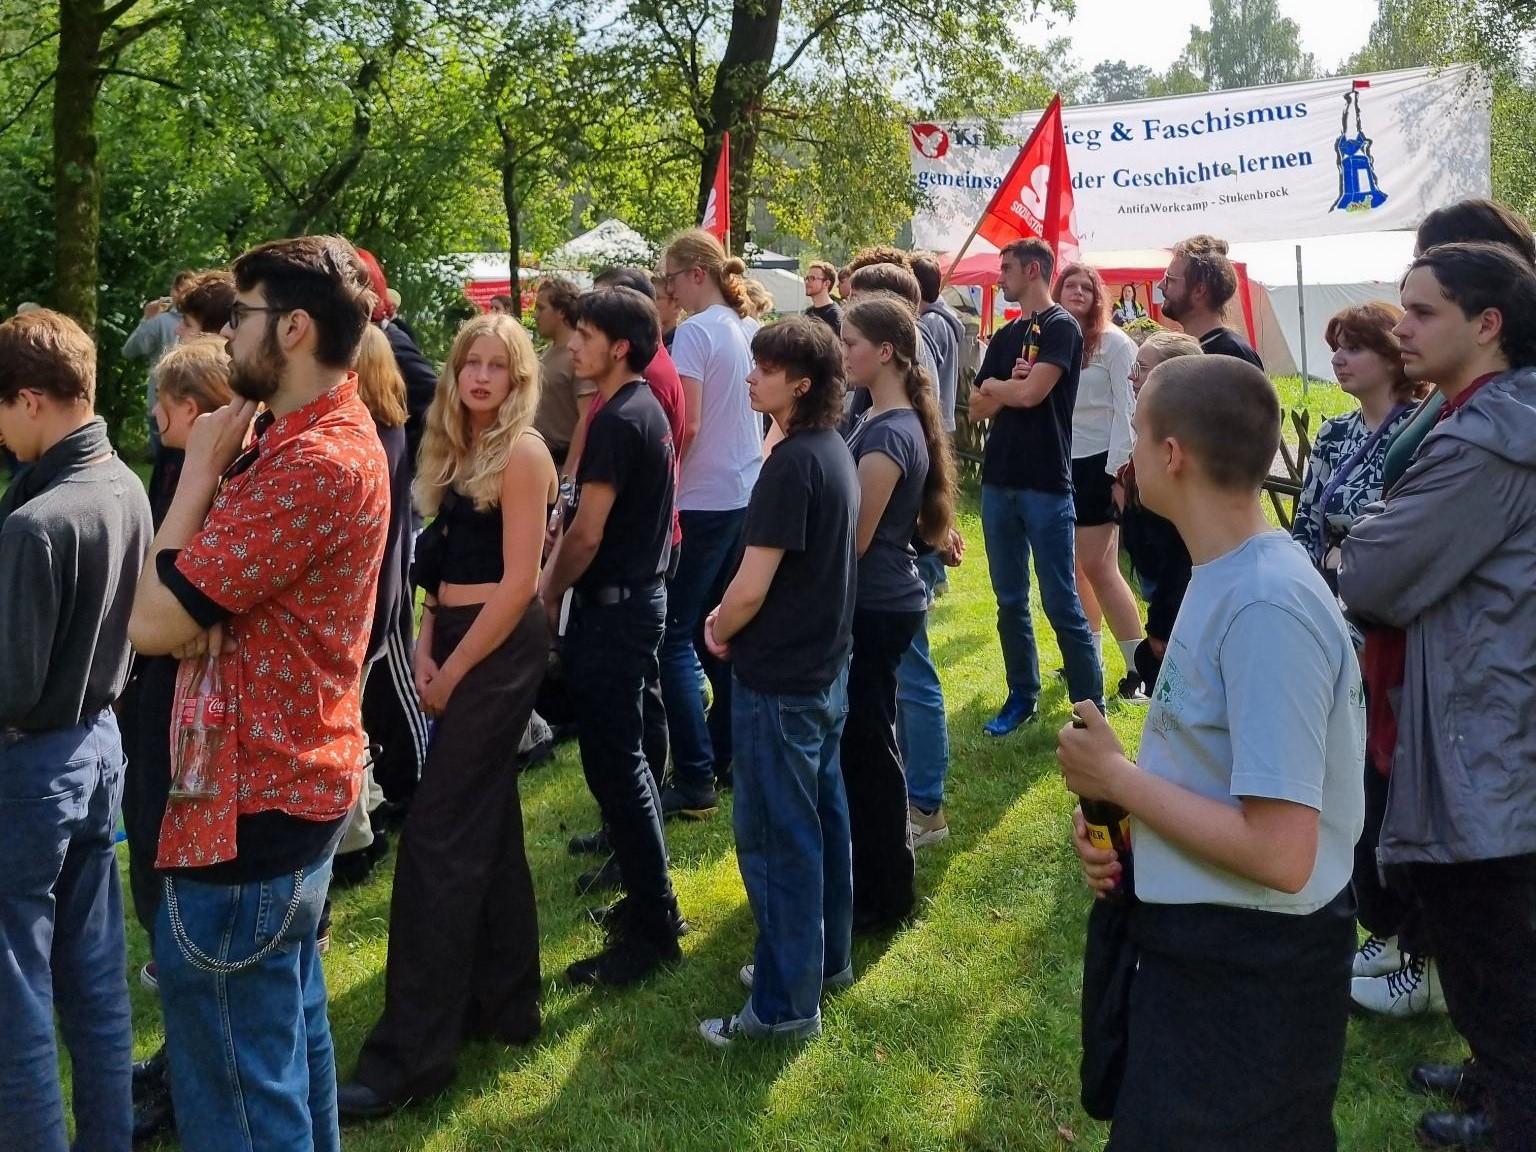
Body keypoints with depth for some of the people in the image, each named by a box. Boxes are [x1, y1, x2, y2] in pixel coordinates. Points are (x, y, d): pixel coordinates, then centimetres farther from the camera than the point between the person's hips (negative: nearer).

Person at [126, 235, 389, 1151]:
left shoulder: (312, 463, -24)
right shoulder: (326, 433, 11)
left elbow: (152, 621, -21)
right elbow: (200, 603, 13)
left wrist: (201, 468, -12)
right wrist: (203, 612, -9)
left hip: (249, 806, -11)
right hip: (293, 781, 11)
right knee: (290, 1032, 23)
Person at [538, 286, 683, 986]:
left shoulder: (619, 421, -19)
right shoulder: (646, 410, 12)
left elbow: (586, 533, -19)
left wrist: (550, 592, -4)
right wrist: (557, 580, 7)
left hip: (613, 606, -10)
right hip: (639, 594, 10)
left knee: (614, 764, -5)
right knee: (625, 756, 17)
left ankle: (652, 930, 2)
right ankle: (649, 899, 28)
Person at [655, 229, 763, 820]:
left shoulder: (695, 331, -13)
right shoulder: (745, 330, 10)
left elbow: (686, 425, -18)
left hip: (703, 502, -8)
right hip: (746, 496, 9)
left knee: (674, 638, -4)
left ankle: (694, 781, -4)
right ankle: (730, 753, 25)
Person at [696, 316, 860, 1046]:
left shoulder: (792, 465, -22)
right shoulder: (834, 452, 7)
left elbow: (752, 585, -23)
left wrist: (718, 630, -3)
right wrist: (734, 619, 8)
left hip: (778, 680, -9)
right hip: (825, 668, 10)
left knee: (776, 837, -1)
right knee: (822, 817, 19)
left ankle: (786, 1004, 7)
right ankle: (826, 957, 33)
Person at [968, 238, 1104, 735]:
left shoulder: (1060, 327, -7)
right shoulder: (1005, 335, 15)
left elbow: (1030, 394, -18)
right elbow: (977, 408, 10)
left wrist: (992, 385, 1)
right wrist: (1009, 385, -9)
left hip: (1045, 486, -7)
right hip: (998, 482, 7)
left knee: (1061, 605, -5)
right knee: (1010, 601, 12)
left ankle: (1090, 708, 3)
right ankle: (1022, 696, 23)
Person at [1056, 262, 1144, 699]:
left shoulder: (1113, 342, -6)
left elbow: (1126, 409, -9)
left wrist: (1118, 468, -14)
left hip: (1098, 463, -6)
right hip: (1060, 463, 6)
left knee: (1098, 567, -9)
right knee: (1072, 566, 10)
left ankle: (1140, 666, -1)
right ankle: (1090, 656, 22)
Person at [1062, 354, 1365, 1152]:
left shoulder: (1265, 608, -27)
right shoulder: (1226, 576, 4)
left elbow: (1280, 855, -30)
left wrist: (1116, 777, -19)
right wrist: (1114, 813, -4)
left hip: (1248, 971, -10)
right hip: (1200, 938, 10)